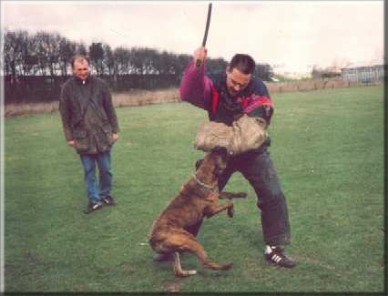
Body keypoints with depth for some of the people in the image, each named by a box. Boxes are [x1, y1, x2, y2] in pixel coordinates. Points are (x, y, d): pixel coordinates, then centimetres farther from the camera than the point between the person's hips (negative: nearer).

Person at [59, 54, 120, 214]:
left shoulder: (100, 84, 0)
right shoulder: (67, 88, -2)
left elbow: (110, 109, 5)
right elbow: (65, 115, 2)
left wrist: (115, 130, 4)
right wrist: (69, 137, 1)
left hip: (103, 135, 1)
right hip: (82, 138, 0)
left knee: (106, 169, 8)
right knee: (89, 171, 7)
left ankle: (106, 195, 27)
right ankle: (94, 200, 17)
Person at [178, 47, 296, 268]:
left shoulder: (258, 88, -19)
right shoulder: (213, 83, -17)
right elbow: (188, 94, -35)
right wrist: (197, 66, -50)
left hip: (253, 152, 0)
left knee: (274, 197, -6)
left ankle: (274, 249, 9)